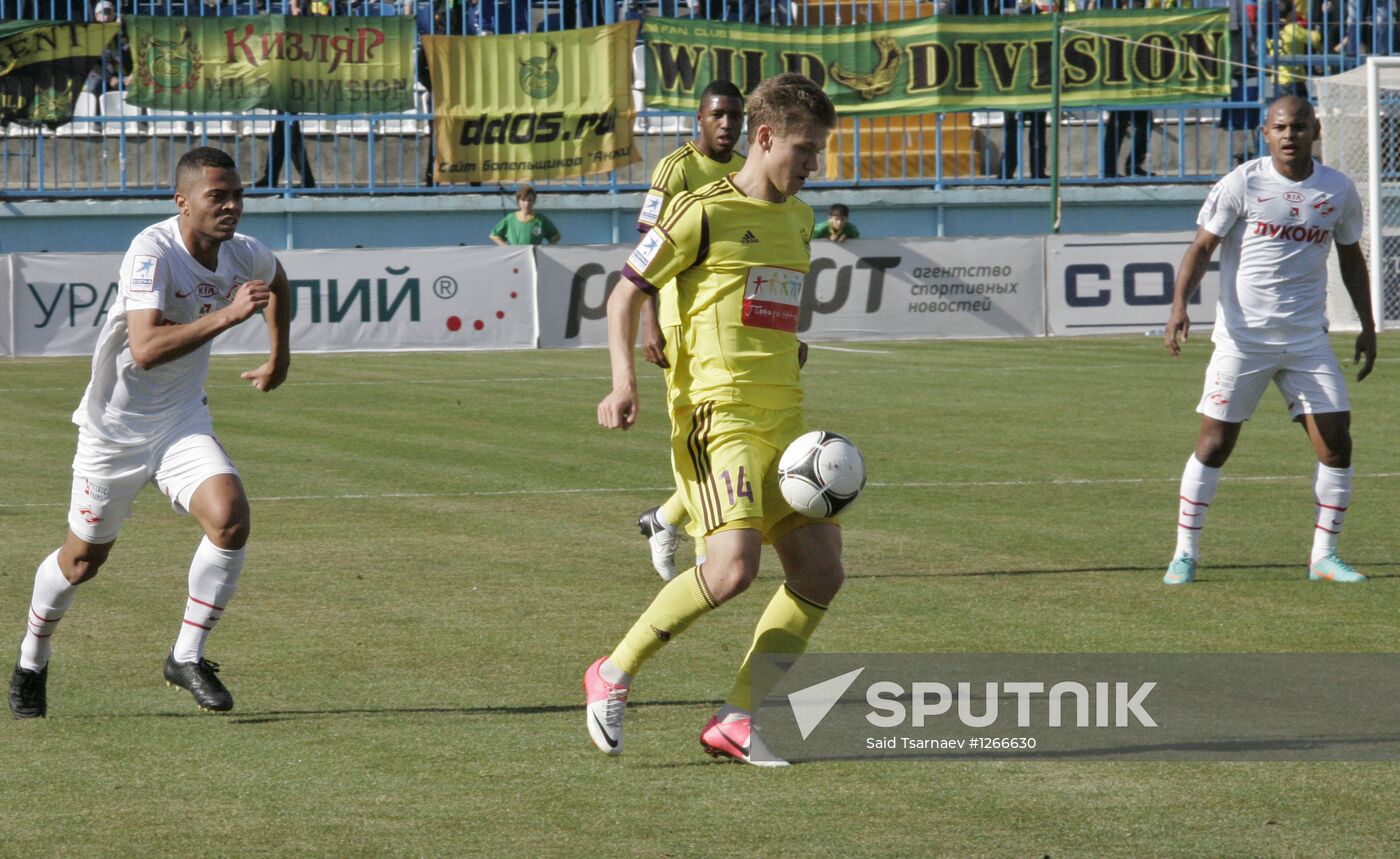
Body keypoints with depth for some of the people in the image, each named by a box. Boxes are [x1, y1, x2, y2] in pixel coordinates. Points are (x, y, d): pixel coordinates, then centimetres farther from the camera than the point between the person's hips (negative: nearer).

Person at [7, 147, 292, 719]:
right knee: (83, 559, 9)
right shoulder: (153, 253, -27)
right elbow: (145, 349, -39)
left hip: (182, 422, 5)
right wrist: (227, 314, -43)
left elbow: (275, 279, 21)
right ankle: (32, 663, 36)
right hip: (114, 428, -4)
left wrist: (279, 355, 19)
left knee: (230, 520, -20)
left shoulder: (243, 254, -6)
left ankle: (187, 657, -4)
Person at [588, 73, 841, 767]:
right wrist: (623, 383, -14)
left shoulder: (799, 220, 17)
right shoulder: (704, 213, -6)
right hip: (718, 416, -8)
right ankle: (614, 675, -5)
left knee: (820, 571, -1)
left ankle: (738, 719, 5)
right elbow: (625, 293, -2)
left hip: (784, 421, 8)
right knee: (734, 566, -23)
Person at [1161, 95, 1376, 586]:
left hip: (1308, 339, 3)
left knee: (1336, 443, -3)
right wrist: (1179, 306, -18)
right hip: (1242, 338, -3)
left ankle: (1324, 556, 9)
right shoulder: (1242, 185, -6)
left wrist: (1366, 325, 14)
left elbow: (1351, 257, 17)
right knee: (1214, 444, -4)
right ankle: (1184, 554, 8)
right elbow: (1202, 247, -5)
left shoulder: (1338, 191, 4)